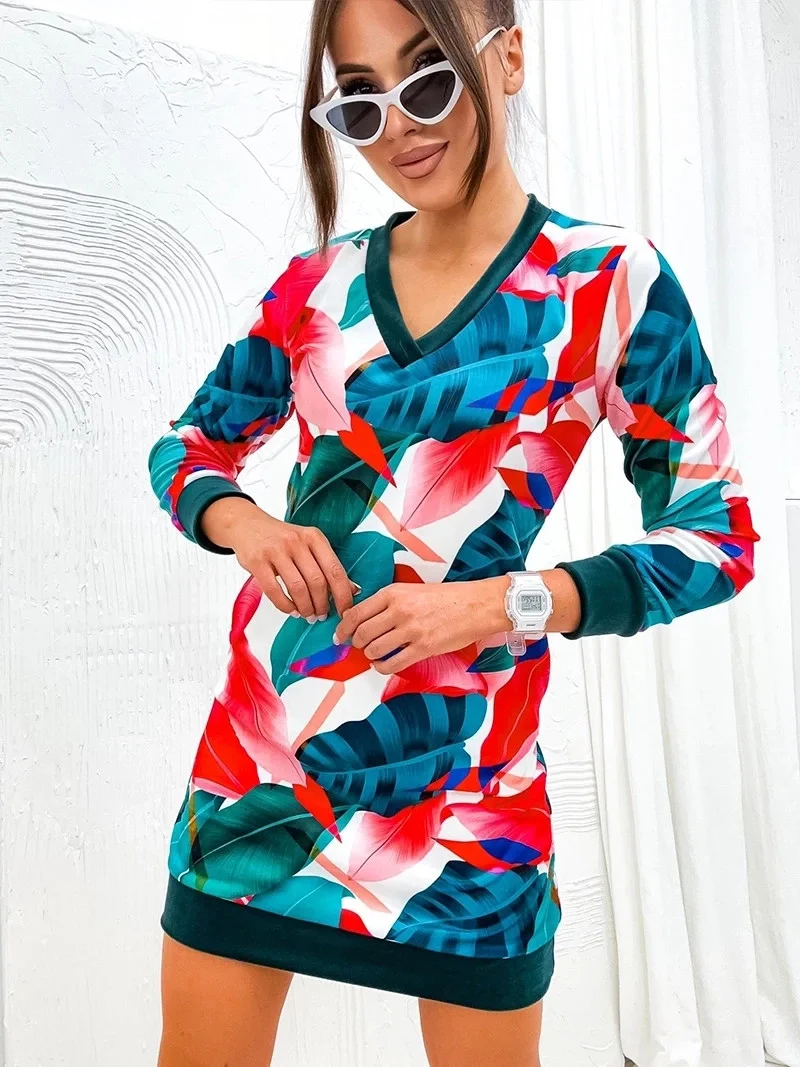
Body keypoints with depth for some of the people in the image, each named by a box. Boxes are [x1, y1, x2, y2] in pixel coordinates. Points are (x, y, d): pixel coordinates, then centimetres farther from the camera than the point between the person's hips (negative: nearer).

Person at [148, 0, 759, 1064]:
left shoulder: (611, 281, -5)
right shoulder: (322, 282, 5)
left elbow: (718, 535, -3)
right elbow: (187, 448, 14)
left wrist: (509, 602, -16)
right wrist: (247, 525, -9)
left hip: (460, 765, -3)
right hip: (261, 735, 4)